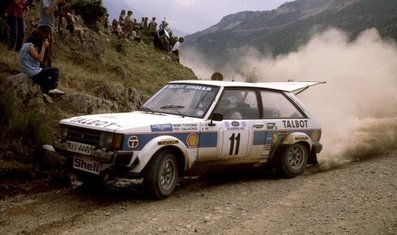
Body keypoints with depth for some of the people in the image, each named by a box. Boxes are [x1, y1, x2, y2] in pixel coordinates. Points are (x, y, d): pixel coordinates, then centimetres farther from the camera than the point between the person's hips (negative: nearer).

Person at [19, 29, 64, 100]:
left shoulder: (26, 45, 13)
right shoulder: (30, 46, -17)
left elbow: (38, 57, 12)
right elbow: (39, 59, -20)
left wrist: (44, 46, 6)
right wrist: (44, 47, -15)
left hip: (28, 73, 10)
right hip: (33, 73, -10)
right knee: (55, 70, -2)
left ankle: (45, 92, 25)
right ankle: (52, 89, -1)